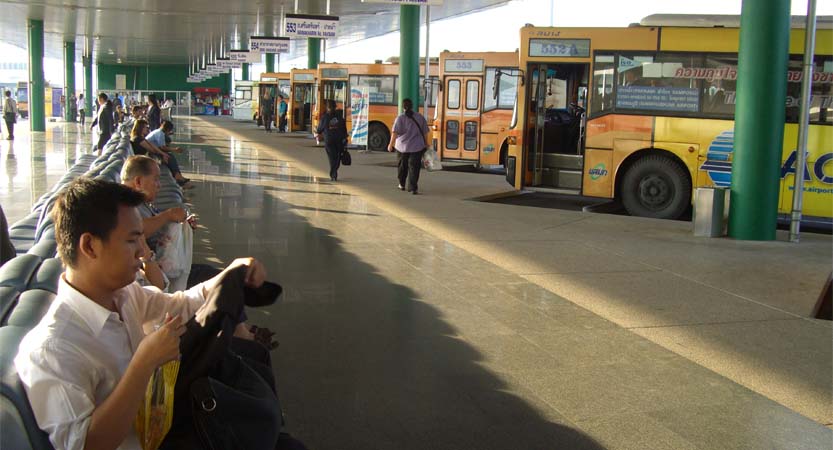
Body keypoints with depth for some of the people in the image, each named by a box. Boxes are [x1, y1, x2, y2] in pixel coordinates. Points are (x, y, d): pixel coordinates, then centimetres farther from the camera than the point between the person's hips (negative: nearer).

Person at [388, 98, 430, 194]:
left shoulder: (400, 118, -8)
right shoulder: (420, 117, 1)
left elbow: (395, 132, -16)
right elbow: (425, 132, 7)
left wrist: (391, 144, -11)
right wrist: (426, 143, 18)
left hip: (402, 147, 0)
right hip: (417, 147, 0)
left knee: (402, 166, 19)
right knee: (414, 167, -2)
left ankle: (402, 184, 34)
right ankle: (413, 188, -11)